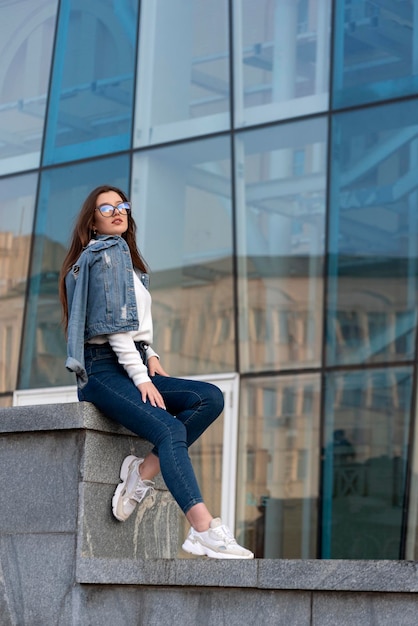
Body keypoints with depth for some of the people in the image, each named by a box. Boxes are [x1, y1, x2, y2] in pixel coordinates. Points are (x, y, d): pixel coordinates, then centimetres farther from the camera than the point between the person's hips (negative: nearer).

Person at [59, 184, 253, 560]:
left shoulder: (123, 255, 26)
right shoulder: (107, 252, -2)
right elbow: (112, 322, -12)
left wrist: (150, 357, 7)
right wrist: (141, 377, -17)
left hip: (132, 365, 9)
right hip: (103, 370, -9)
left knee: (211, 398, -12)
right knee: (170, 430, -30)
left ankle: (143, 474, -15)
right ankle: (203, 531, -41)